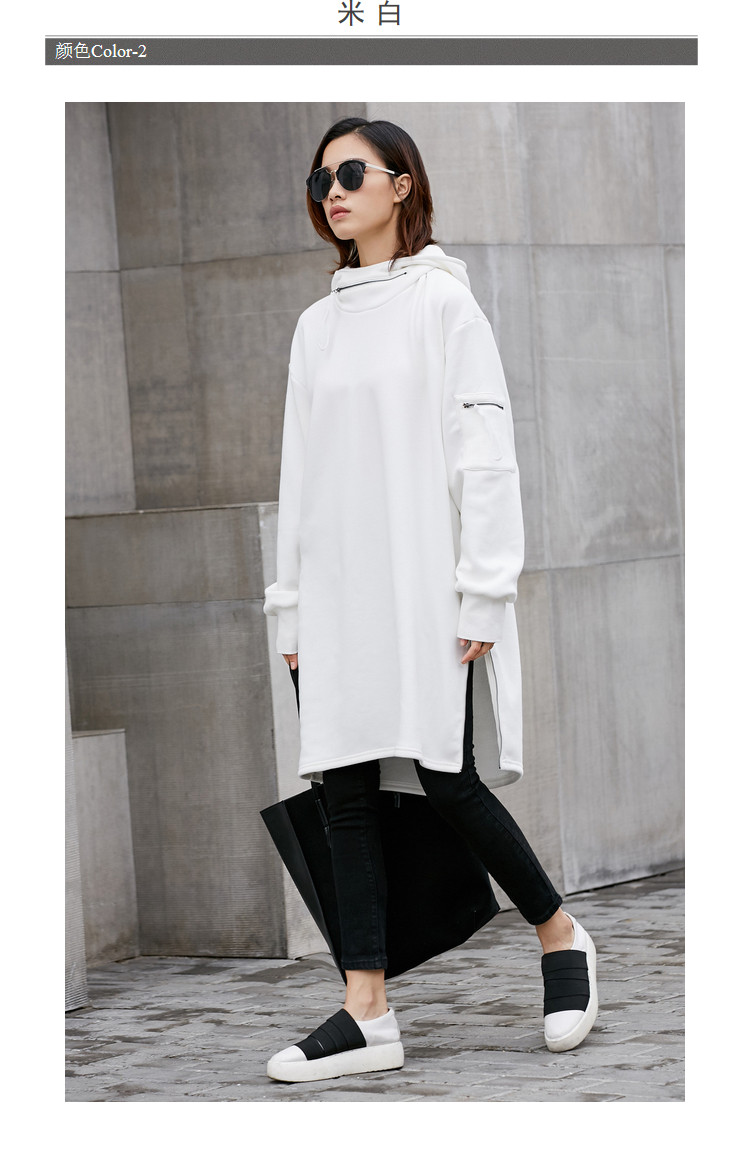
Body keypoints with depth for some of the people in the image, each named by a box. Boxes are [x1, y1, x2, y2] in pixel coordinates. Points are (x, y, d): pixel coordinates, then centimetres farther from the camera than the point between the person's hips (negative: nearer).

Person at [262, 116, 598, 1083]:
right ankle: (368, 1013, -2)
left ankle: (561, 937, 14)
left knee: (445, 777, -9)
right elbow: (300, 470, 17)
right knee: (345, 787, -1)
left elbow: (485, 451, -6)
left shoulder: (442, 299, 0)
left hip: (425, 582, -5)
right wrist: (292, 604, 11)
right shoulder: (316, 326, 17)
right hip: (339, 589, 6)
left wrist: (481, 594, -12)